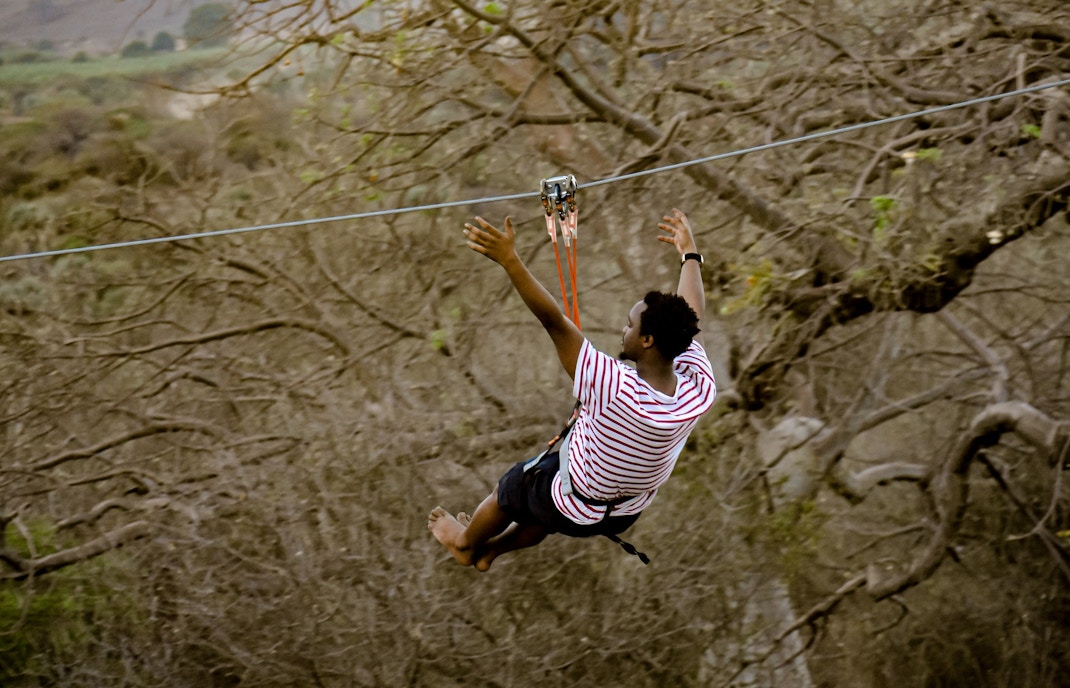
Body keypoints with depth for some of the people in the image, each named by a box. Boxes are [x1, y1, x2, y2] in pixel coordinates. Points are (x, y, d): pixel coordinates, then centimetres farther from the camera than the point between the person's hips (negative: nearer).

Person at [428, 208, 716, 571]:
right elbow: (690, 315, -8)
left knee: (509, 488, 25)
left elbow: (554, 321, -42)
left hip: (576, 513, -5)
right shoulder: (700, 388, -26)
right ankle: (490, 550, 57)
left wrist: (509, 258, -38)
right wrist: (689, 252, 8)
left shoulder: (615, 389, -42)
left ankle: (465, 542, 54)